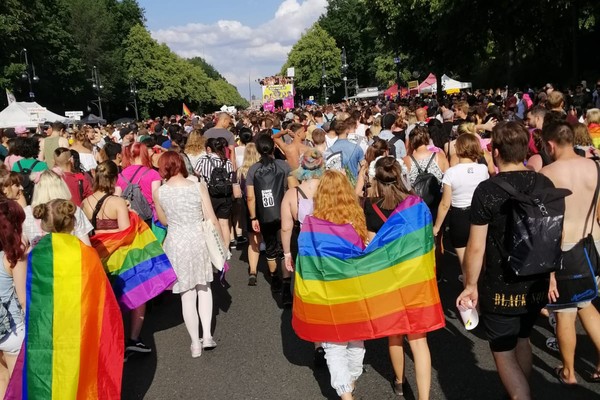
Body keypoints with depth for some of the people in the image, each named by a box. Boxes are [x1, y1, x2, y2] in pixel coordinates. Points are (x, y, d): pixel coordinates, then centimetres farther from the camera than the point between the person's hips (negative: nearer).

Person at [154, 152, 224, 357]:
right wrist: (221, 242, 5)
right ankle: (207, 336, 18)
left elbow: (164, 221, 9)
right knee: (204, 287, 21)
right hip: (199, 240, 1)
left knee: (187, 294, 10)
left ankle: (195, 343, 18)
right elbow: (212, 219, -5)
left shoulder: (159, 192, -5)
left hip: (176, 243, 0)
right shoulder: (198, 187, -7)